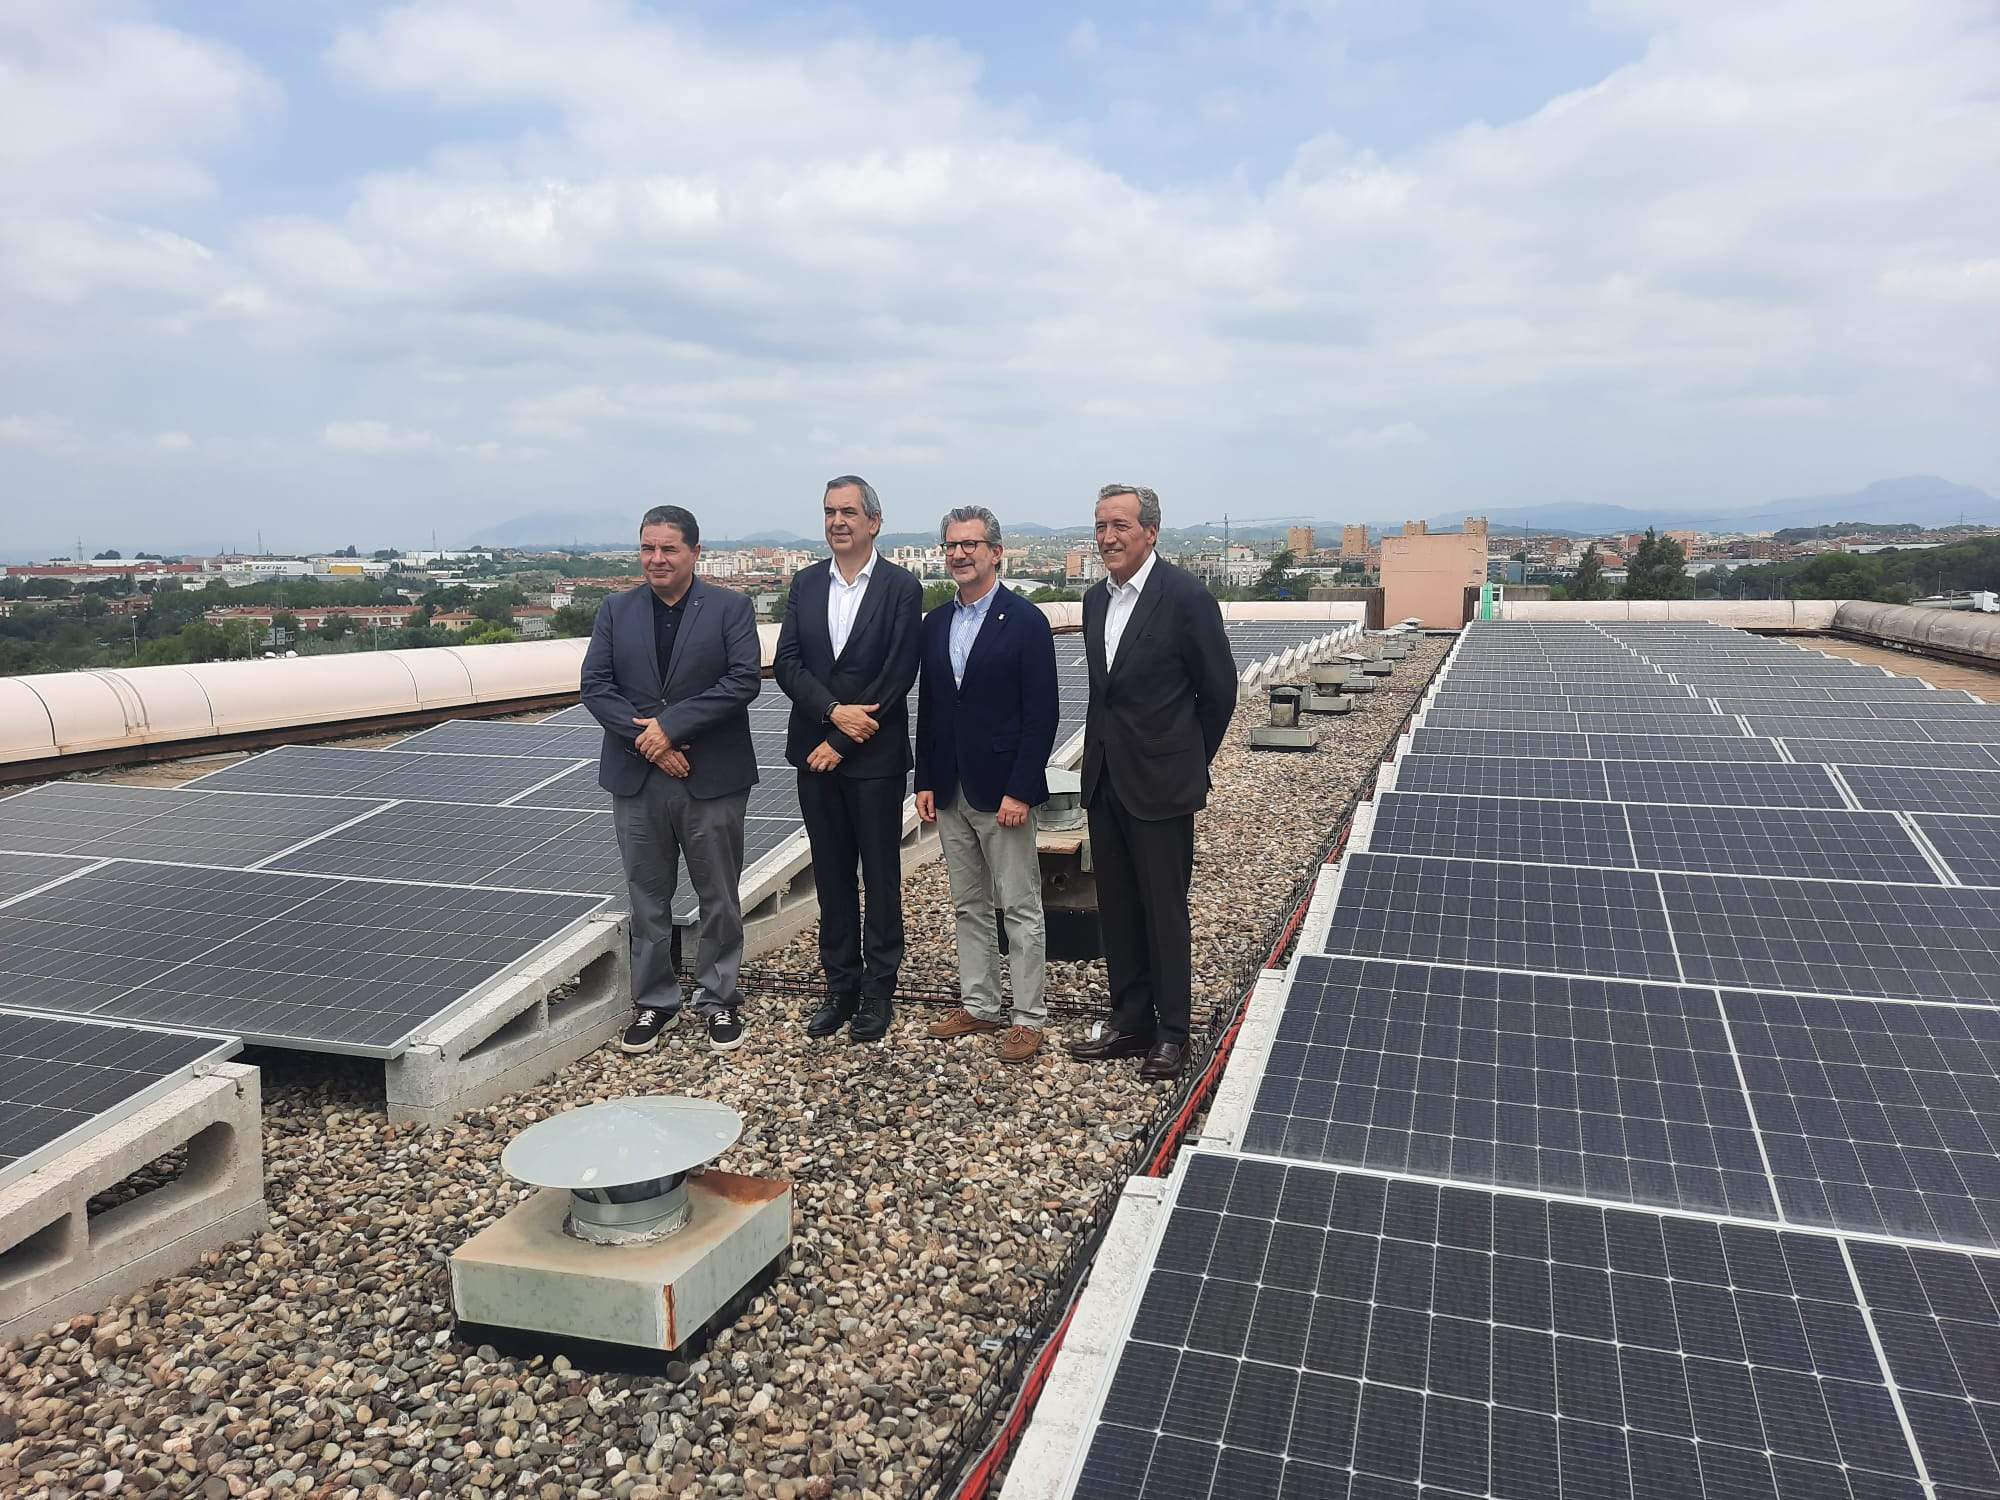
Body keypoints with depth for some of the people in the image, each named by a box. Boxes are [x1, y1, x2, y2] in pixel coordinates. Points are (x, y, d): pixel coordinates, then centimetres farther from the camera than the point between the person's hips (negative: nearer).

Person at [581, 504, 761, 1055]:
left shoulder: (731, 608, -2)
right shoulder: (616, 611, 7)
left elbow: (744, 680, -12)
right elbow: (595, 685, 0)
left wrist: (671, 725, -17)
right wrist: (647, 739, -13)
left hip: (712, 777, -2)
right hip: (637, 777, 3)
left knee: (719, 897, 8)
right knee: (647, 897, 11)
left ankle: (718, 999, 23)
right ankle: (654, 1000, 25)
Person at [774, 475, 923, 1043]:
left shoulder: (901, 587, -6)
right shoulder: (805, 584, 7)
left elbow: (898, 676, -13)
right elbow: (787, 664, 0)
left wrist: (841, 743, -13)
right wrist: (834, 711, -16)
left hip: (875, 756, -4)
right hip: (816, 752, 4)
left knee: (880, 875, 6)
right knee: (831, 874, 12)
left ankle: (878, 991, 18)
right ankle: (841, 986, 23)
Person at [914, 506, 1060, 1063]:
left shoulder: (1026, 621, -8)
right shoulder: (935, 622, 10)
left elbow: (1041, 715, -12)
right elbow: (927, 708, 13)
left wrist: (1019, 790, -16)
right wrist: (925, 781, 7)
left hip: (1003, 791, -6)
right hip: (950, 792, 6)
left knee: (1021, 909, 2)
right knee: (969, 906, 14)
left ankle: (1029, 1018, 12)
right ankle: (979, 1005, 26)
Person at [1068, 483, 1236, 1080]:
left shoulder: (1187, 598, -12)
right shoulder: (1096, 599, 9)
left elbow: (1219, 690, -4)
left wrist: (1188, 763, 4)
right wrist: (1102, 754, 14)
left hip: (1160, 784, -7)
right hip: (1104, 779, 7)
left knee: (1165, 912, 3)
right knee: (1117, 909, 13)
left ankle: (1172, 1033, 16)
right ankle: (1129, 1022, 26)